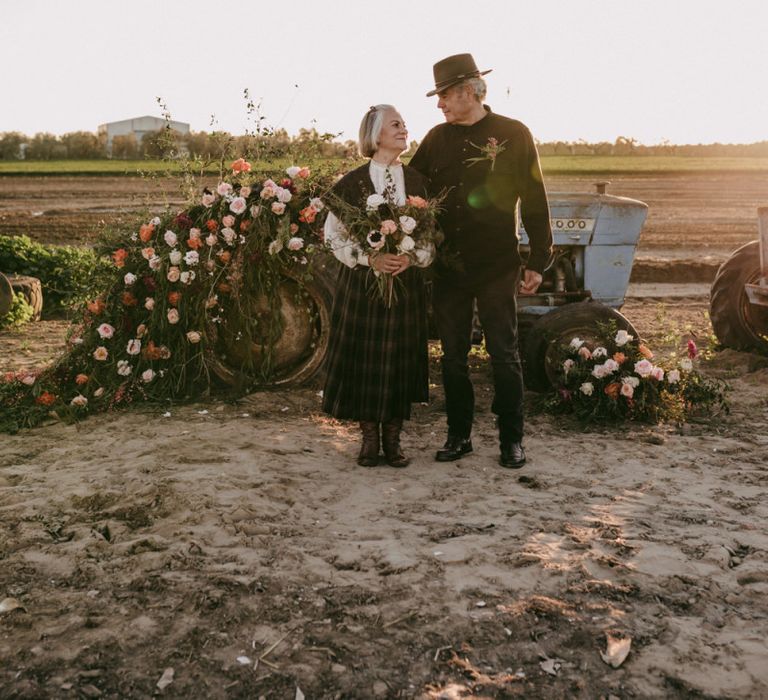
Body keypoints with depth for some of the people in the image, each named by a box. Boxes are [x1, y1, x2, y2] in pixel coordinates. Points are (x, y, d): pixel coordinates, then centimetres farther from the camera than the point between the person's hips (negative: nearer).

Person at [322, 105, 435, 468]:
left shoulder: (417, 182, 6)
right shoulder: (351, 183, -2)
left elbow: (432, 236, 7)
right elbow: (334, 234, -4)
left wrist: (411, 258, -14)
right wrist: (370, 258, -18)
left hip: (407, 283, 2)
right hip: (361, 283, -2)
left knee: (400, 359, 4)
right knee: (362, 357, 1)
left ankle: (393, 439, 18)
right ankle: (369, 438, 16)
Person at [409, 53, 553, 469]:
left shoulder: (513, 134, -2)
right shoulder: (437, 138, 9)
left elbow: (534, 201, -2)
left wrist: (538, 260, -5)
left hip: (496, 267, -4)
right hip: (448, 266, 4)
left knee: (503, 354, 2)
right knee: (452, 355, 9)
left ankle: (511, 439, 15)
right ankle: (459, 435, 21)